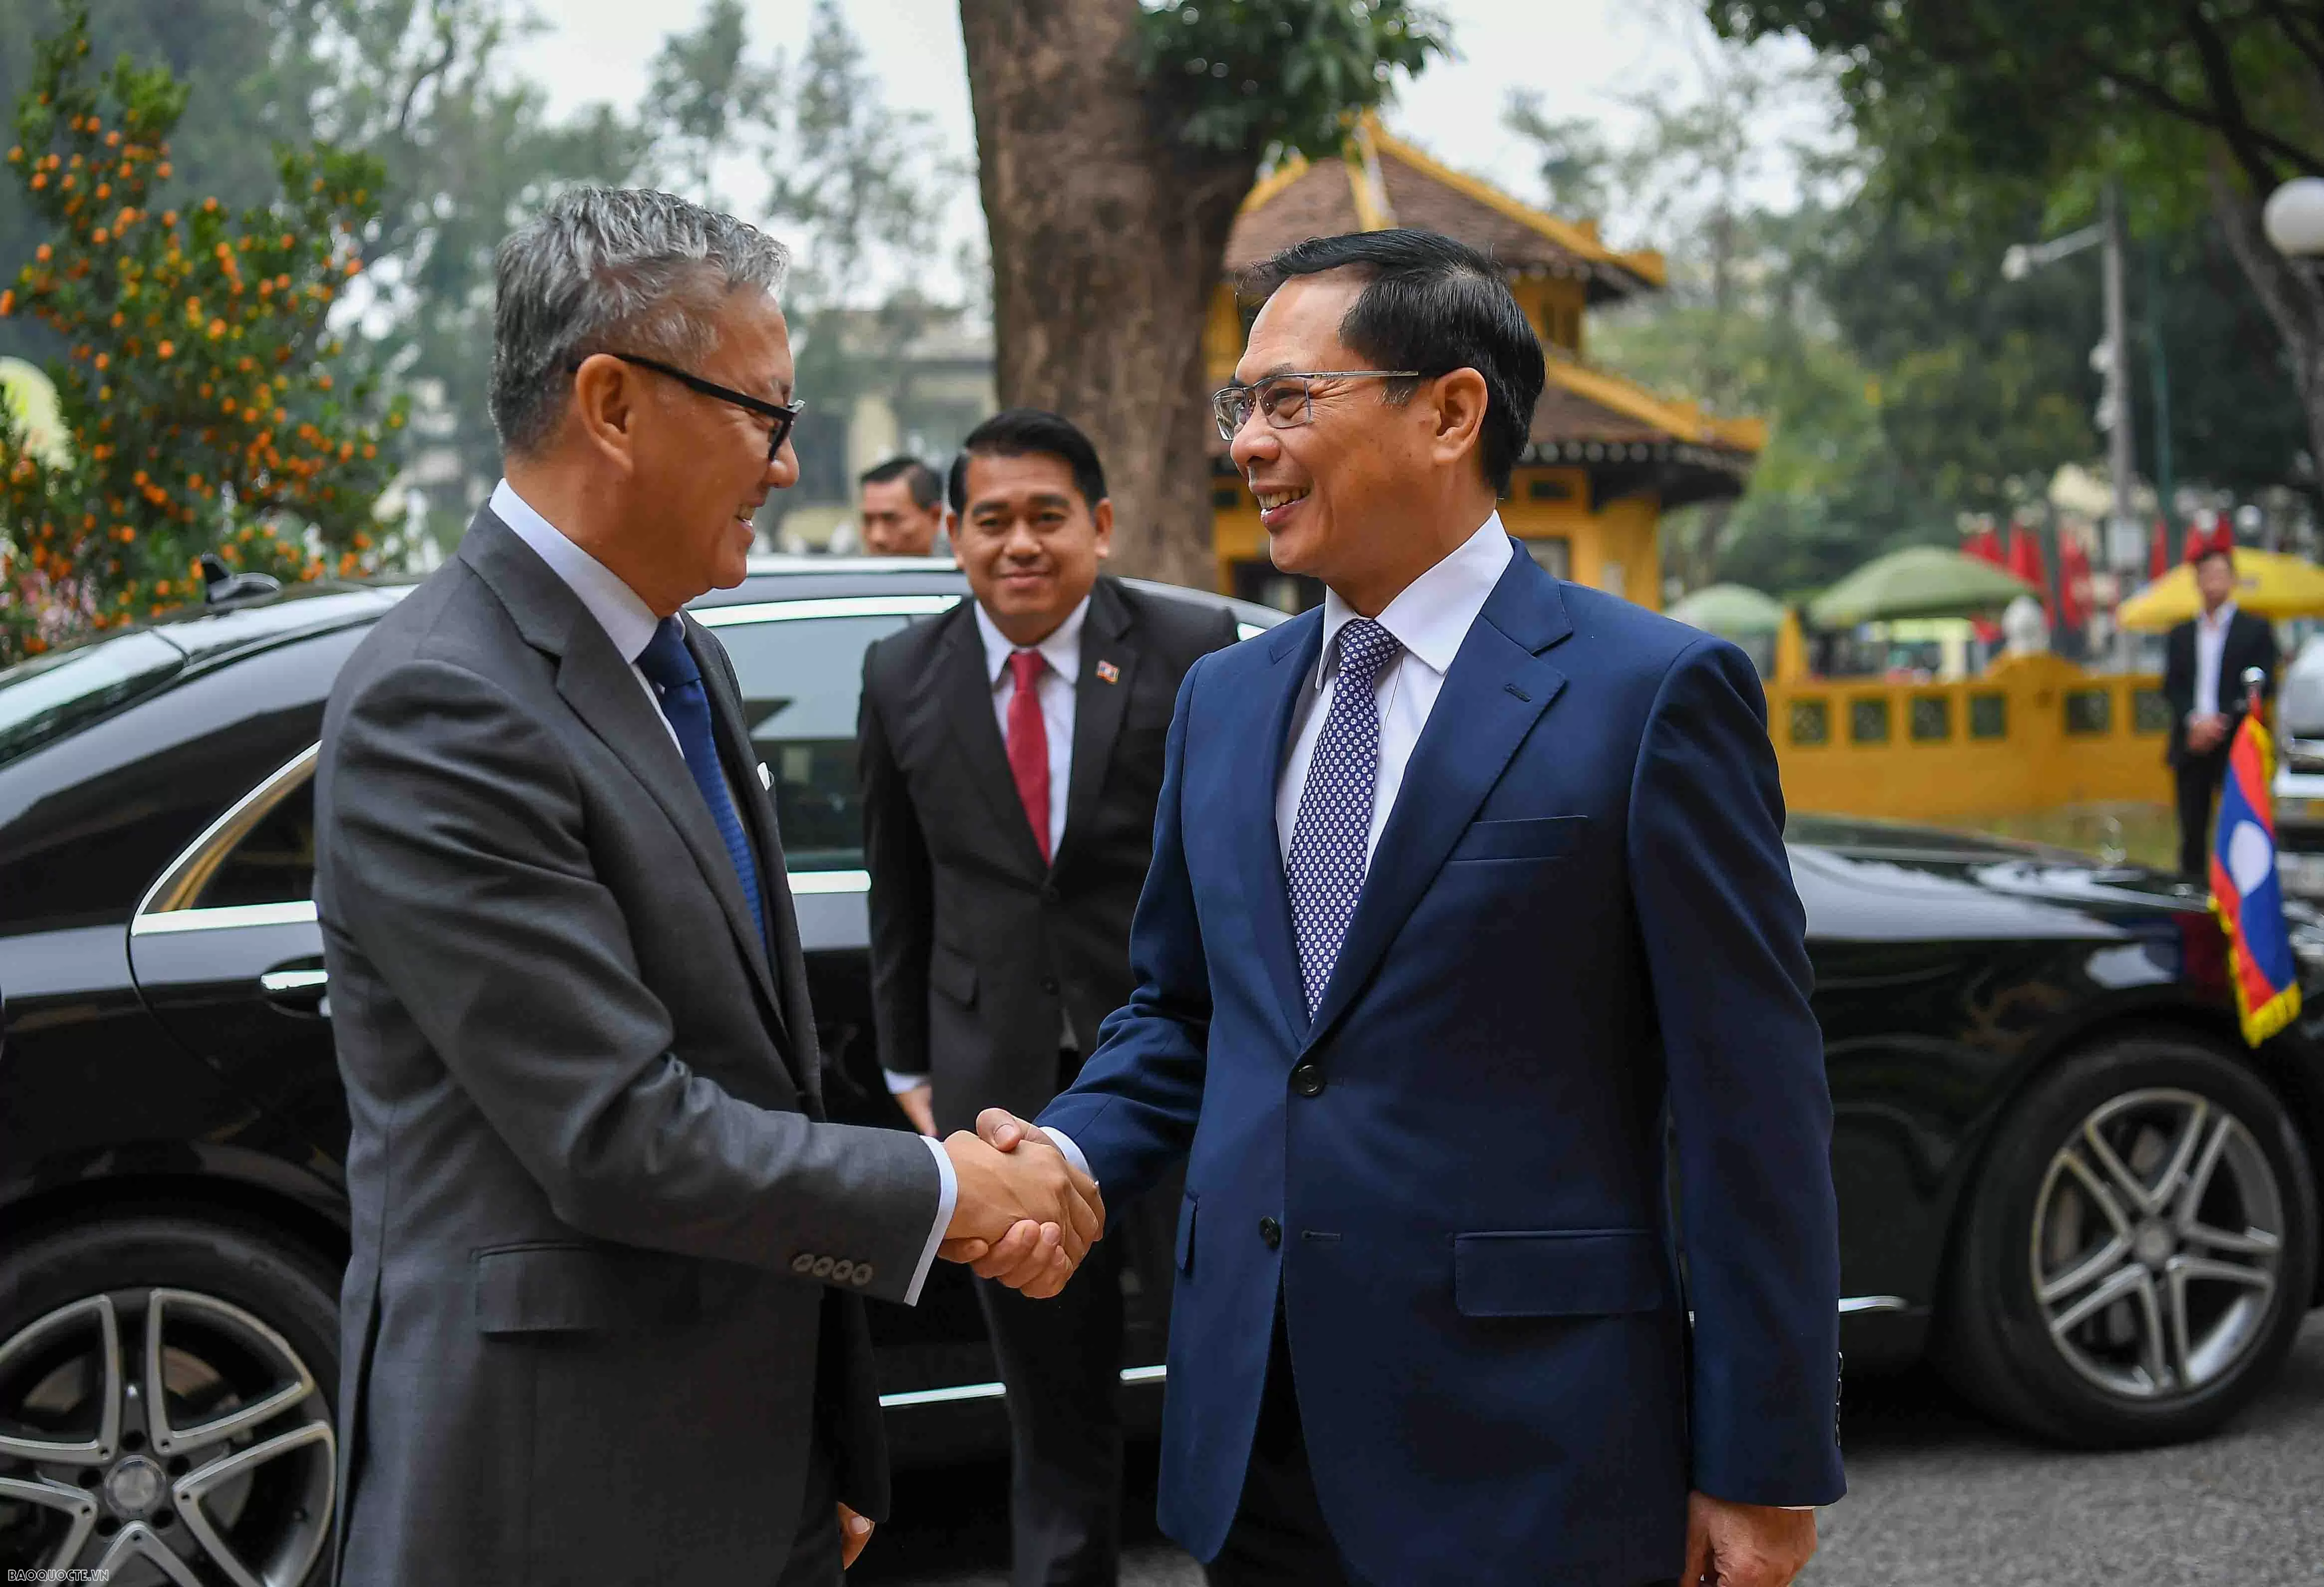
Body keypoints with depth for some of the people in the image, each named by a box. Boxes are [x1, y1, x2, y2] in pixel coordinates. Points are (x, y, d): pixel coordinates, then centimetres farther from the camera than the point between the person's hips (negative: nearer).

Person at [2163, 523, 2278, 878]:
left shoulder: (2256, 630, 5)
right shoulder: (2180, 636, 15)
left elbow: (2262, 688, -2)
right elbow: (2171, 688, 7)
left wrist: (2221, 722, -13)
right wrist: (2195, 722, -11)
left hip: (2236, 745, -3)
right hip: (2191, 747, 3)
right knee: (2192, 833, 3)